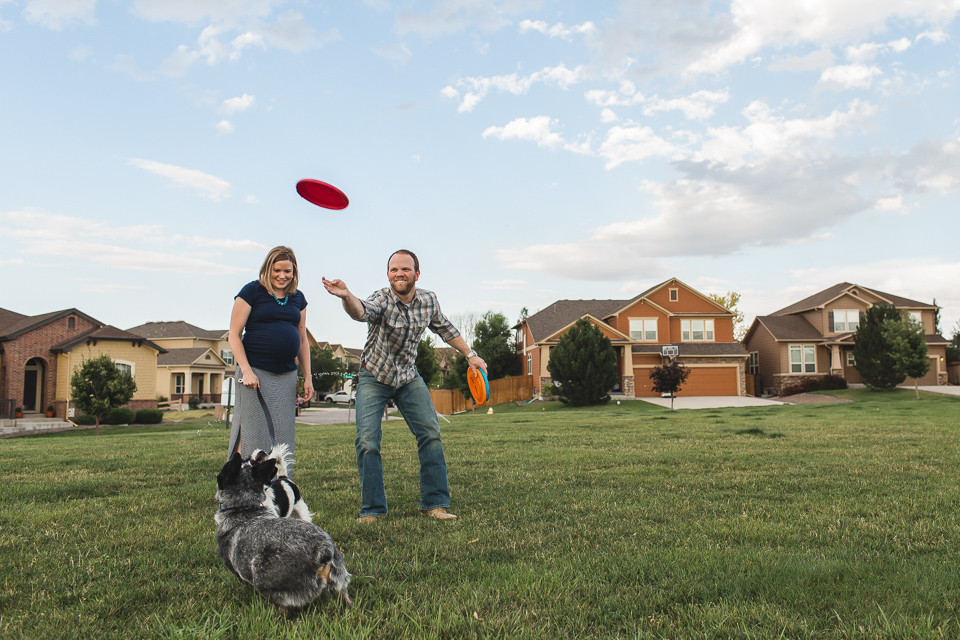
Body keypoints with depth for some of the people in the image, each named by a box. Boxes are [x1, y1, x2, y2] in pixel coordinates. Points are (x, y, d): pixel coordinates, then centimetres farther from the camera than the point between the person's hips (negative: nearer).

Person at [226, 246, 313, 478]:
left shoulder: (297, 298, 14)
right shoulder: (252, 291, -1)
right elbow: (234, 335, -3)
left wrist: (307, 377, 12)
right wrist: (246, 370, -13)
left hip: (286, 376, 5)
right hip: (255, 373, -5)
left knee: (282, 437, 6)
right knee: (253, 433, -5)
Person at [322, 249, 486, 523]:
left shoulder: (428, 300, -8)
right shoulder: (382, 299, -23)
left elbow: (444, 328, 11)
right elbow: (361, 311, -46)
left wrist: (470, 354, 11)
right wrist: (346, 296, -68)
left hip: (408, 377, 4)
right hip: (374, 378, -4)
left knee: (431, 434, -2)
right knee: (367, 442, -11)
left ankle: (434, 503, 9)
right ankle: (372, 510, 3)